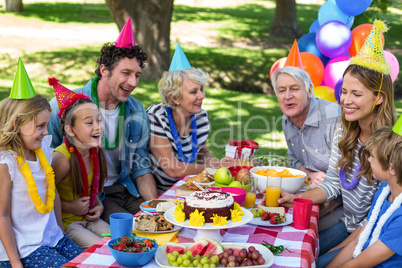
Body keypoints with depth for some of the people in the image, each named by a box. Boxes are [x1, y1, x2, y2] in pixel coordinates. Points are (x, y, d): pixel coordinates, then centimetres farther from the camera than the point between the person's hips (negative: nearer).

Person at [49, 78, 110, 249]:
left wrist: (98, 205, 2)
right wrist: (69, 207, -15)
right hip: (66, 222, -7)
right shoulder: (62, 158, -25)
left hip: (88, 217, 7)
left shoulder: (95, 150, -2)